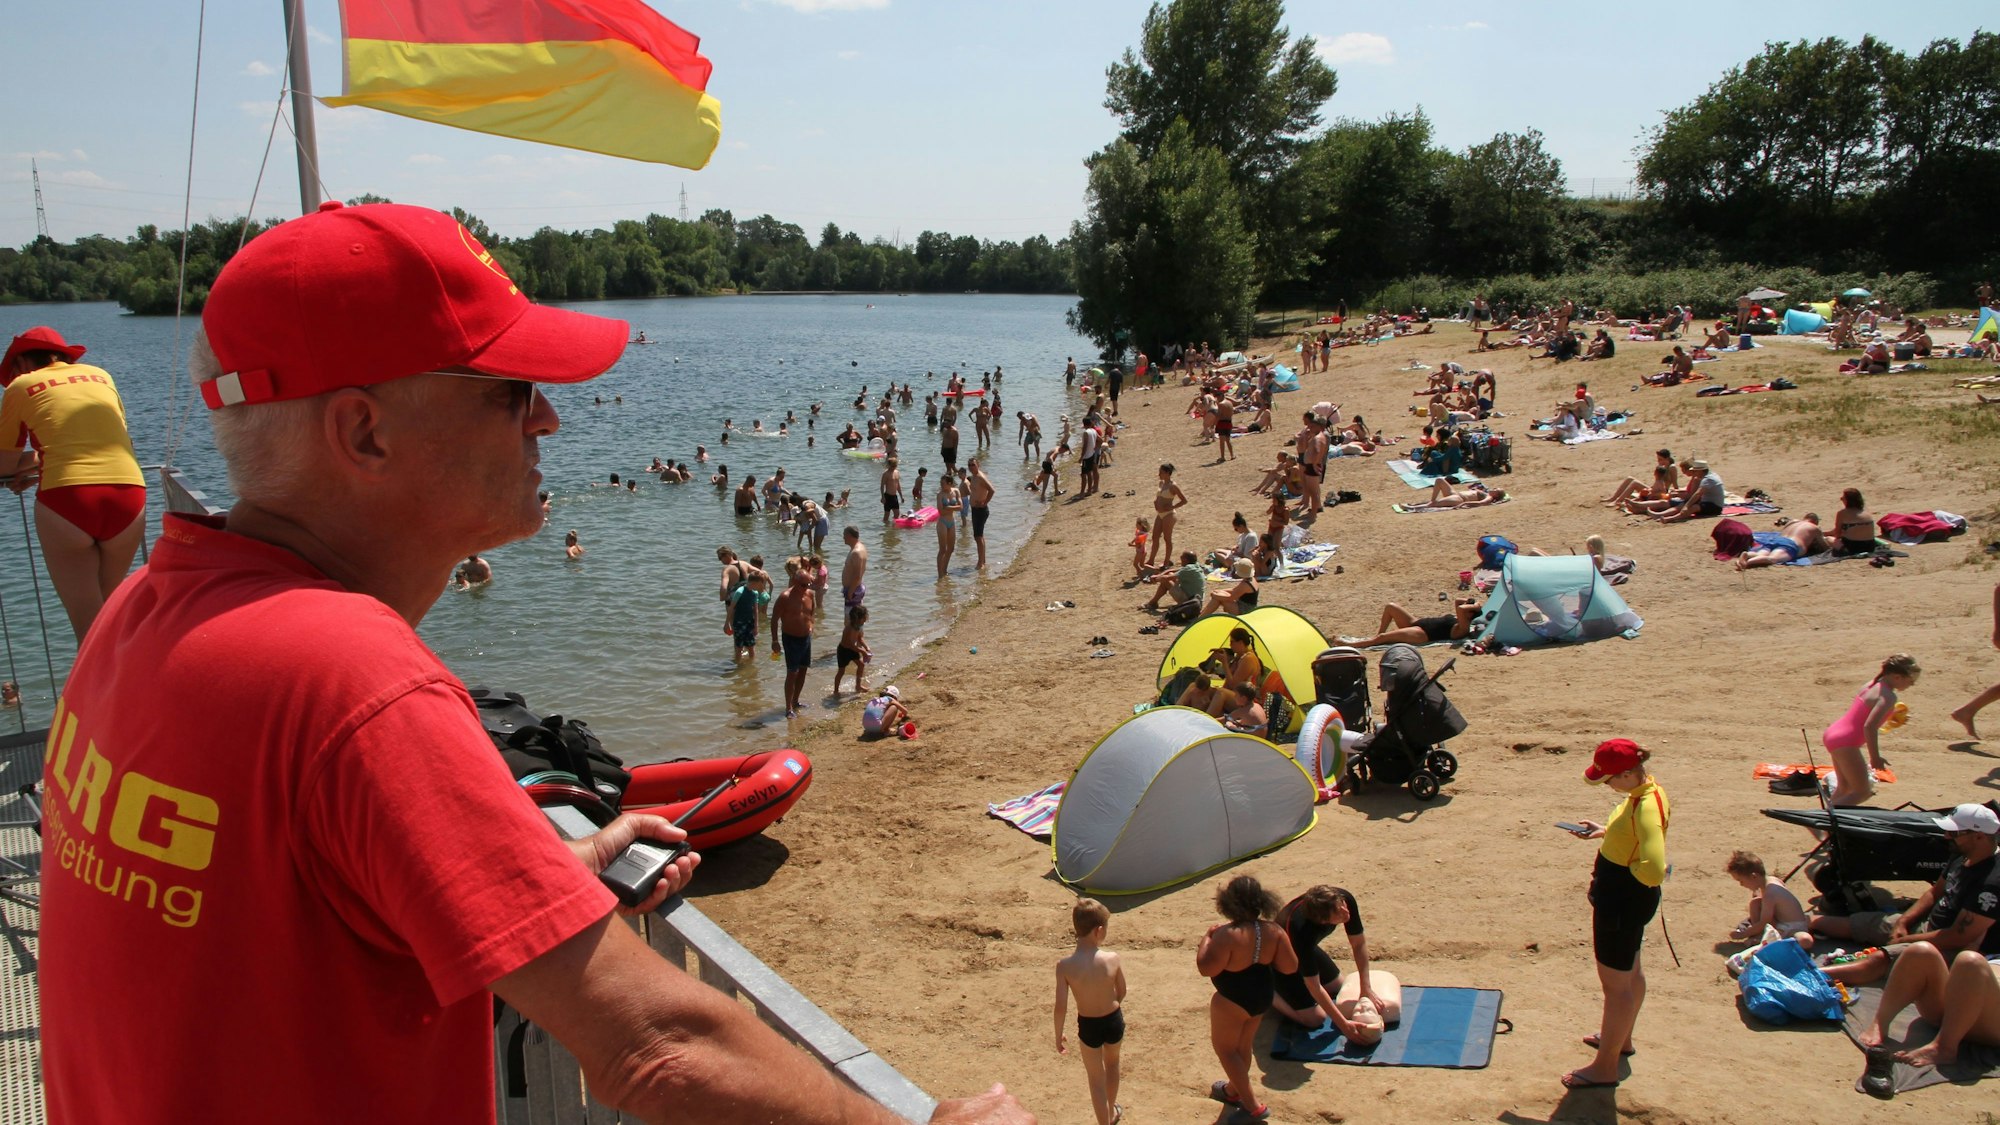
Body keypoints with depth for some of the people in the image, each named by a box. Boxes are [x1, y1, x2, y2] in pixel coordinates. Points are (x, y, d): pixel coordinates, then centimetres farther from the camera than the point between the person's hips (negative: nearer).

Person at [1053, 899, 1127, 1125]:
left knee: (1096, 1079, 18)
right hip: (1113, 1021, 2)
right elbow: (1121, 993, -4)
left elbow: (1061, 1006, -18)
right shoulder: (1112, 959, -20)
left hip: (1088, 1026, -2)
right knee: (1112, 1063, 31)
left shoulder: (1065, 966, -23)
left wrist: (1058, 1035, -2)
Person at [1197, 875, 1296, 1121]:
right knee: (1243, 1045, 26)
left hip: (1232, 1001, -7)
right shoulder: (1273, 930, -12)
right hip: (1262, 997, 7)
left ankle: (1252, 1106, 16)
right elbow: (1290, 966, -7)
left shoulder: (1228, 935, -30)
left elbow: (1206, 968, -25)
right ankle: (1234, 1090, 48)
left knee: (1224, 1046, 15)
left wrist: (1207, 937, -12)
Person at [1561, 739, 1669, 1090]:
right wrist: (1604, 832, 7)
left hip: (1624, 900, -10)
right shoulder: (1647, 791, -1)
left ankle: (1605, 1066, 18)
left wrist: (1626, 867, -20)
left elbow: (1653, 871, -38)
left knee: (1615, 982, 4)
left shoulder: (1647, 807, -31)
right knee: (1629, 971, 28)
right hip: (1623, 896, 10)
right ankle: (1621, 1037, 49)